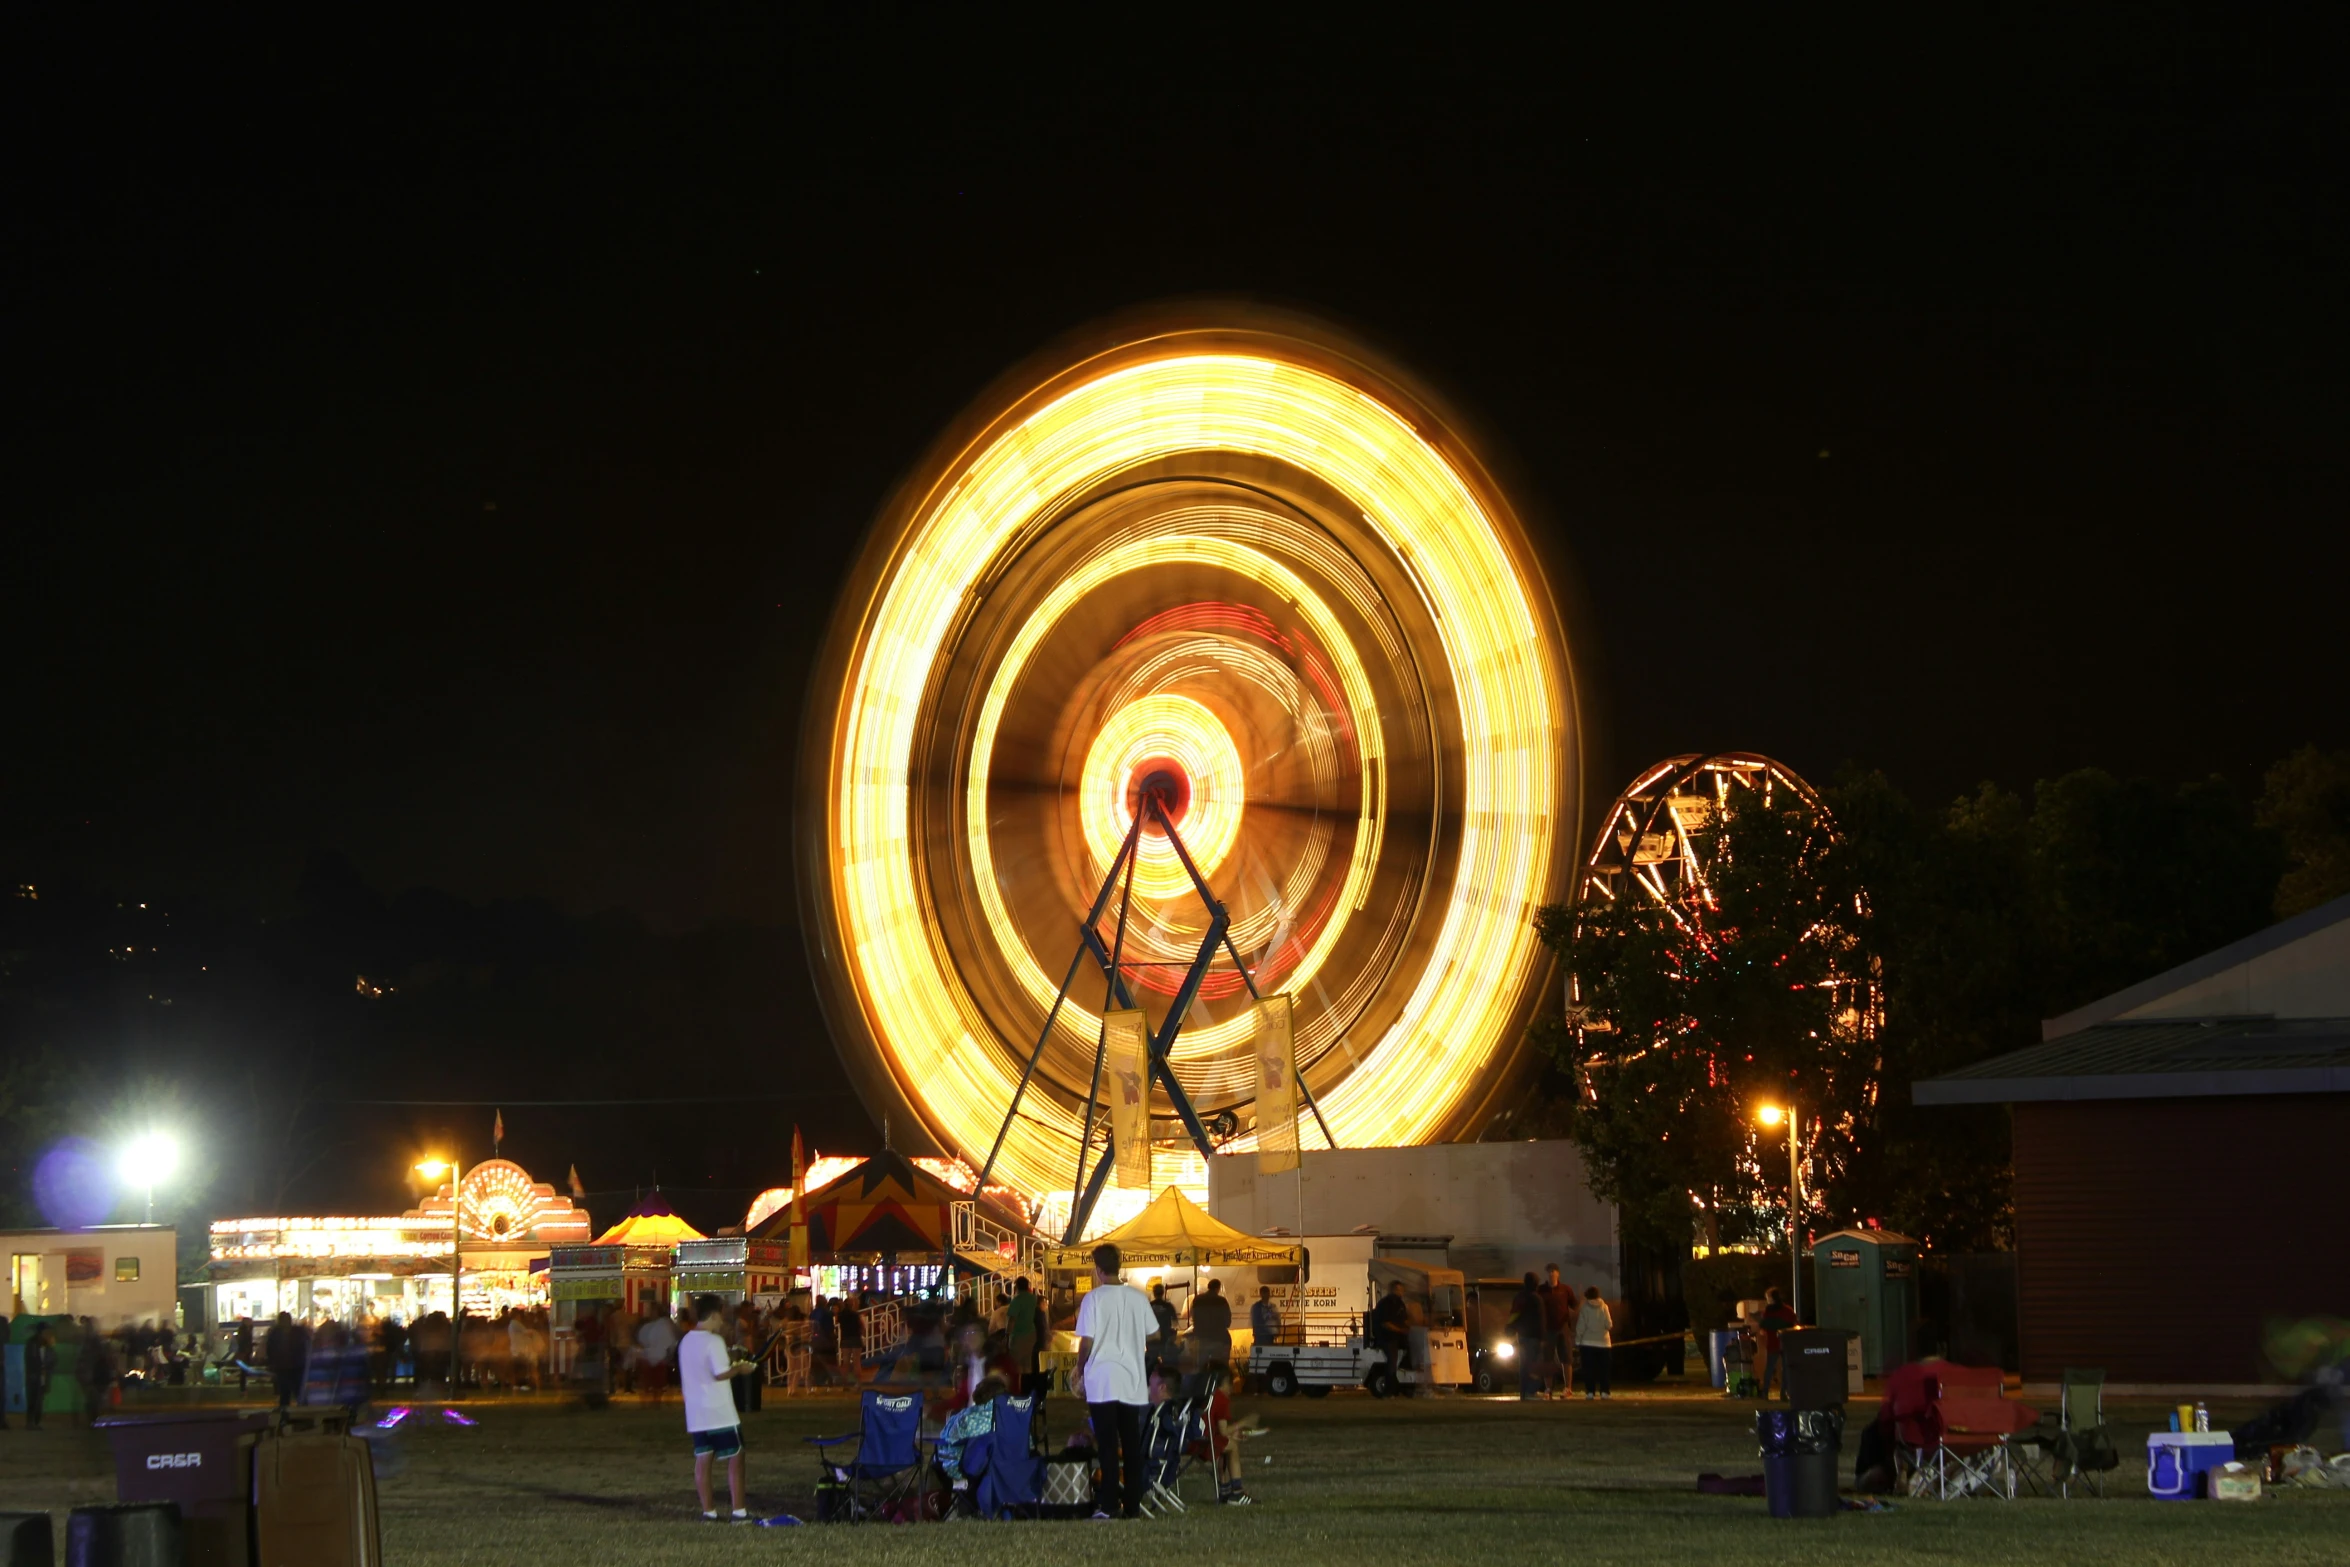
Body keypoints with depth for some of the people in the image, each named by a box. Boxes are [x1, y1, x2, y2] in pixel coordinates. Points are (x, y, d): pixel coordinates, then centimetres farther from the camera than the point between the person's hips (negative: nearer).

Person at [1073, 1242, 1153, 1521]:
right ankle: (1133, 1505, 9)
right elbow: (1151, 1335, 10)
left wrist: (1080, 1374, 6)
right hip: (1133, 1382, 4)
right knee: (1132, 1444, 8)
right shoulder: (1137, 1297, 4)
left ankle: (1108, 1505, -8)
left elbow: (1086, 1341, -9)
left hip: (1102, 1380, -4)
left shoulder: (1094, 1298, -9)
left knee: (1107, 1445, -4)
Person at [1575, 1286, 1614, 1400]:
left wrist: (1577, 1342, 1)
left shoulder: (1584, 1308, -3)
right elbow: (1609, 1325, -4)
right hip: (1603, 1343, 1)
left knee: (1589, 1369, 0)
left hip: (1587, 1343, -1)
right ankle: (1604, 1391, 0)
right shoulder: (1603, 1307, -1)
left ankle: (1590, 1392, -6)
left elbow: (1580, 1327, -5)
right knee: (1603, 1369, 6)